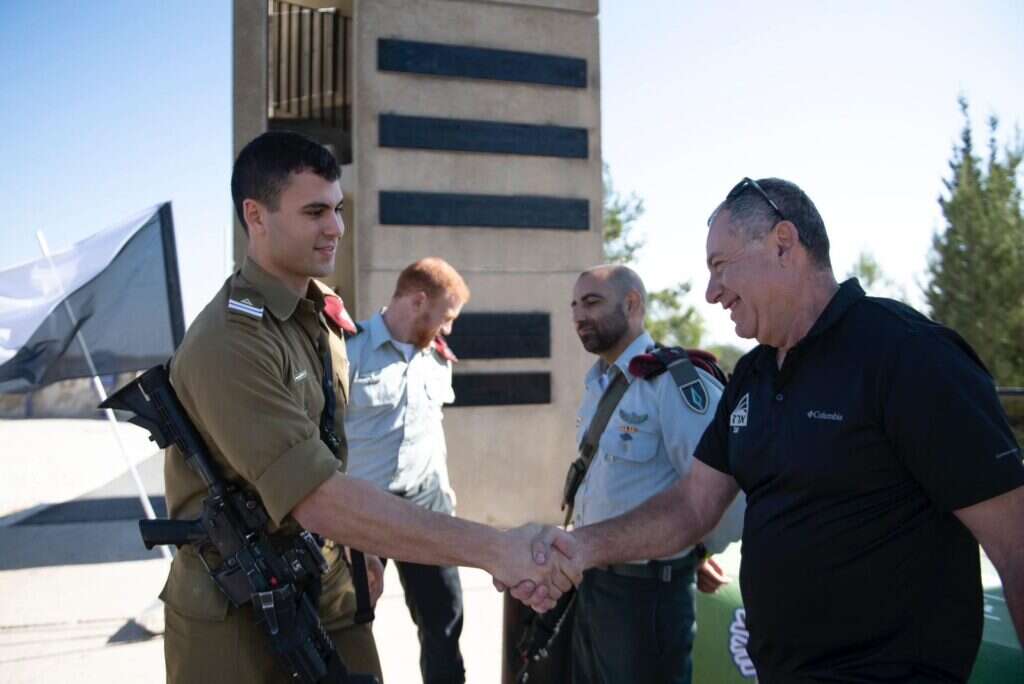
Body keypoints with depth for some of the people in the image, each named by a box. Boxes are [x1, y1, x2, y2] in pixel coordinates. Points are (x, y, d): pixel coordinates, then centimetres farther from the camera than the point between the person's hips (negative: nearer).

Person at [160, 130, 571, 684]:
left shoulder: (322, 313, 4)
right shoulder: (228, 344, -25)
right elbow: (320, 502, -32)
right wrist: (492, 549, -34)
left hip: (327, 593, 7)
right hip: (240, 617, -7)